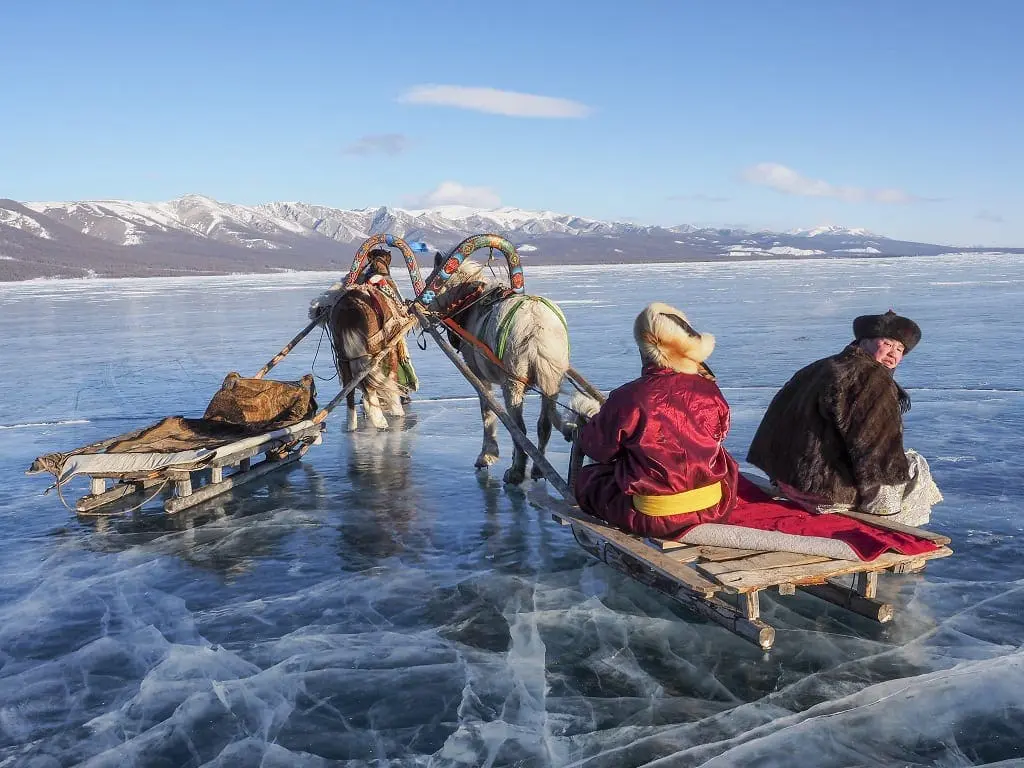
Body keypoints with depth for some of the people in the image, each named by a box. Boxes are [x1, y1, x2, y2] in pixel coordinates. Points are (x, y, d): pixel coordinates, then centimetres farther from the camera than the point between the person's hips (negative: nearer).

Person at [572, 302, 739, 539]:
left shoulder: (628, 399, -20)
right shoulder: (710, 392, -8)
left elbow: (598, 449, -4)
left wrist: (594, 417, 20)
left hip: (651, 519, -3)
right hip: (715, 509, 3)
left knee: (586, 478, 21)